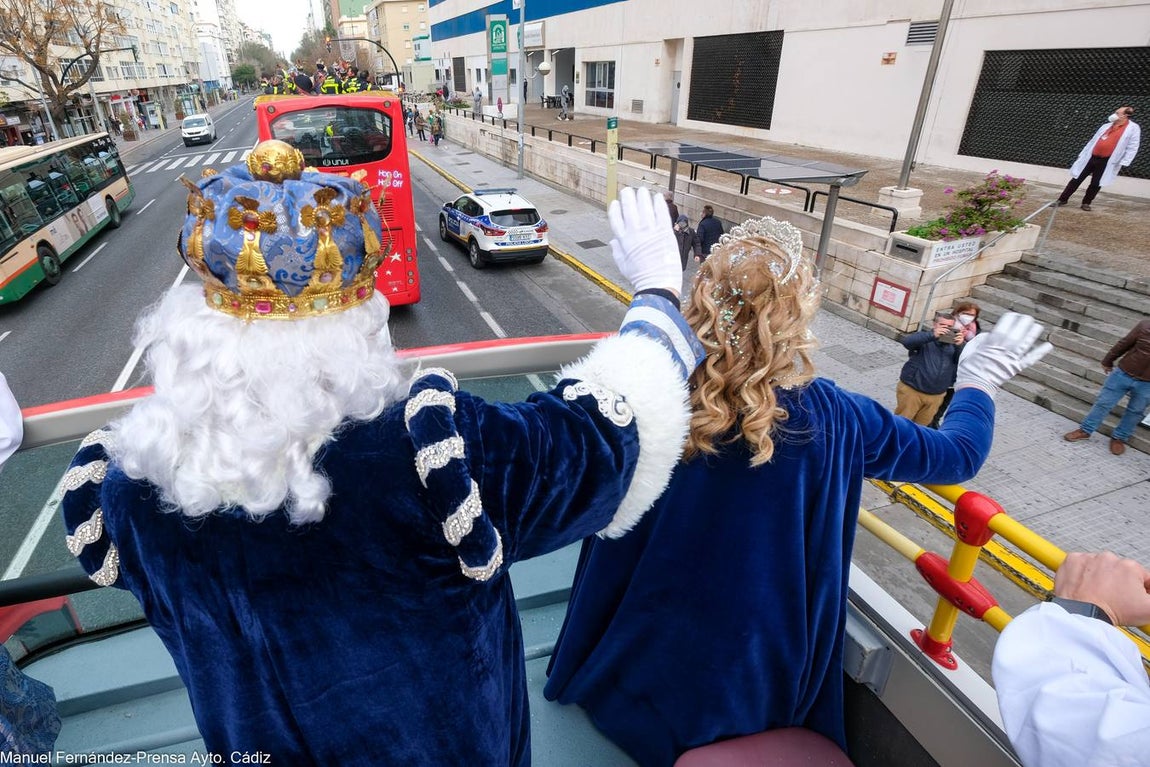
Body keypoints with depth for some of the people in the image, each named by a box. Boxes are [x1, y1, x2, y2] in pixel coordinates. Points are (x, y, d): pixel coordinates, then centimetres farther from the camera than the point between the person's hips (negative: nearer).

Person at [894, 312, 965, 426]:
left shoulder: (954, 345, 6)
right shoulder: (924, 337, -5)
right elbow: (906, 341, -26)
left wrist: (961, 346, -24)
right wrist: (932, 335, -34)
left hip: (936, 396, 4)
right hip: (911, 390, -4)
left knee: (922, 425, 19)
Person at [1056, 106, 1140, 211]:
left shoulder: (1133, 128, -3)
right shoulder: (1107, 125, 14)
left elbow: (1132, 148, -6)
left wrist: (1123, 162, -13)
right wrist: (1083, 154, 14)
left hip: (1106, 161, -4)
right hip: (1091, 157, 4)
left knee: (1096, 184, 3)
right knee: (1077, 179, 2)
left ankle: (1086, 203, 17)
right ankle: (1062, 199, 9)